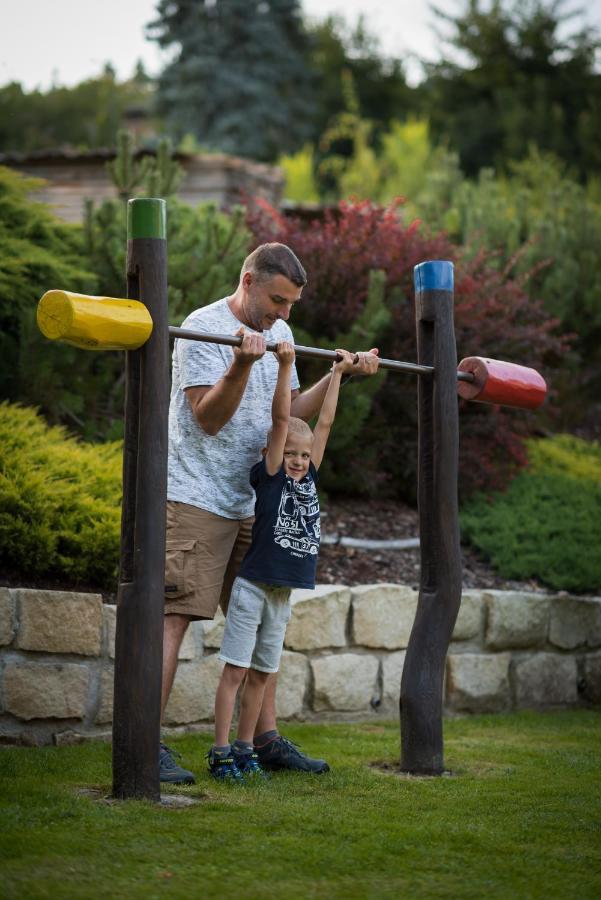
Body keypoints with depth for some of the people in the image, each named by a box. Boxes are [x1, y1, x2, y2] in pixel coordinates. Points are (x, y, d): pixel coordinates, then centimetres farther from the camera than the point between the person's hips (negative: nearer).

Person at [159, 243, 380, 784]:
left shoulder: (279, 334, 12)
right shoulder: (204, 328, -13)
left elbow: (290, 413, 16)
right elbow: (209, 418, -19)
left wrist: (342, 375, 9)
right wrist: (241, 365, -32)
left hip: (251, 501, 8)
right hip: (195, 497, -8)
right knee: (173, 617, -12)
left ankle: (267, 738, 18)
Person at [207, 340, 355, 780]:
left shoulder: (309, 476, 9)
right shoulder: (268, 475, -6)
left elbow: (324, 423, 11)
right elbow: (281, 419, -13)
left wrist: (338, 374, 14)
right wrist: (285, 366, -18)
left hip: (283, 594, 6)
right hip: (253, 589, -6)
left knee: (261, 673, 12)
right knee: (235, 670, -2)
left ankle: (244, 748, 19)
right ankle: (221, 752, 1)